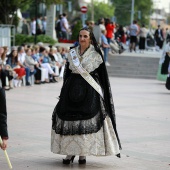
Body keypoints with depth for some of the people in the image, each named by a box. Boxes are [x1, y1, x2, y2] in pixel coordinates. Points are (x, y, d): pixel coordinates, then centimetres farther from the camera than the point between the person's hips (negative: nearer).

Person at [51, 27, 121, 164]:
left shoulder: (95, 54, 0)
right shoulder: (72, 53, 10)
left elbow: (102, 75, 1)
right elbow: (67, 72, 15)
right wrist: (65, 90, 11)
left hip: (89, 90, -3)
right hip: (72, 89, 3)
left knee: (87, 120, -6)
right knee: (68, 118, -2)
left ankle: (83, 154, 2)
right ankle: (70, 153, 5)